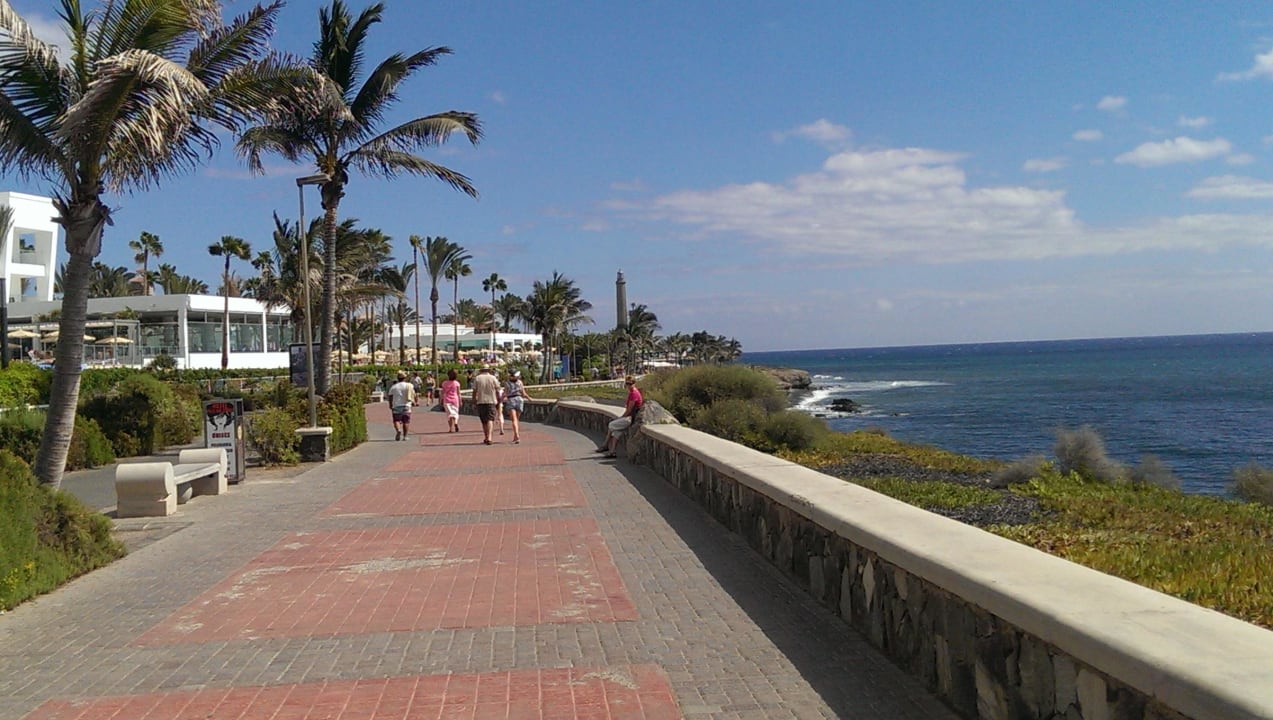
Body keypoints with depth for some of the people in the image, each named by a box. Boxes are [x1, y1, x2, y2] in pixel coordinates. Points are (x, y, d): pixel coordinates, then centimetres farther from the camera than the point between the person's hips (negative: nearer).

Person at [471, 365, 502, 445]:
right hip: (491, 401, -1)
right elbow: (497, 391, 2)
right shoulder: (493, 378, 2)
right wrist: (499, 400, 12)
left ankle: (486, 438, 18)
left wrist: (474, 400, 11)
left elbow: (474, 391, 2)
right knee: (490, 419, -6)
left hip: (480, 402, 1)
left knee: (483, 420, 12)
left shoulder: (477, 378, 4)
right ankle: (489, 437, -21)